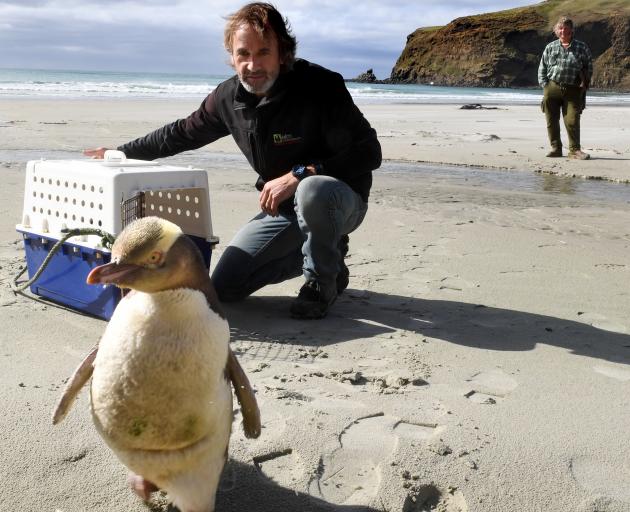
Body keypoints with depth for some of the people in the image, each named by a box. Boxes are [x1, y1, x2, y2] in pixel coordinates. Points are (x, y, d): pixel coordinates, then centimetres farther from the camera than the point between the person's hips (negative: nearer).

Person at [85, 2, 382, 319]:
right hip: (283, 207, 6)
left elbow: (368, 153, -25)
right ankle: (326, 250, 15)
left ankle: (323, 280, -12)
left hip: (340, 200, -6)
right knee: (225, 287, 1)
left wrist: (298, 174, -32)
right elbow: (182, 133, 12)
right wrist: (120, 153, 17)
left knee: (313, 190, -42)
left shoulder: (320, 87, -23)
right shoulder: (228, 97, -5)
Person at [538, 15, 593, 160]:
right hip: (552, 88, 2)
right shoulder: (550, 47, 10)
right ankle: (556, 148, 15)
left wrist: (584, 85, 3)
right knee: (552, 121, 3)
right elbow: (542, 68, 13)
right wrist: (545, 85, 3)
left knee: (572, 121, -9)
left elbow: (589, 68, 11)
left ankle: (574, 150, 0)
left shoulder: (581, 48, 6)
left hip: (572, 90, -2)